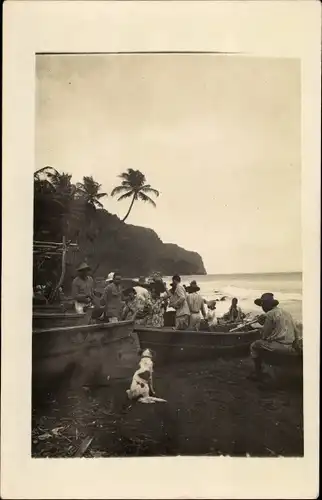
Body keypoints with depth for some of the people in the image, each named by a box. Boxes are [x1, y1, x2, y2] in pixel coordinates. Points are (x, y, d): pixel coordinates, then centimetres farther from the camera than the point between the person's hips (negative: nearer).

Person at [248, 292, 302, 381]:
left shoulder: (270, 314, -8)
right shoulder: (286, 312, 16)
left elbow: (265, 333, -3)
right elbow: (296, 331, 16)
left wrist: (264, 339, 18)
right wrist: (297, 346, 23)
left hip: (279, 345, -9)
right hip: (290, 347, 9)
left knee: (254, 346, 6)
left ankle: (258, 373, 6)